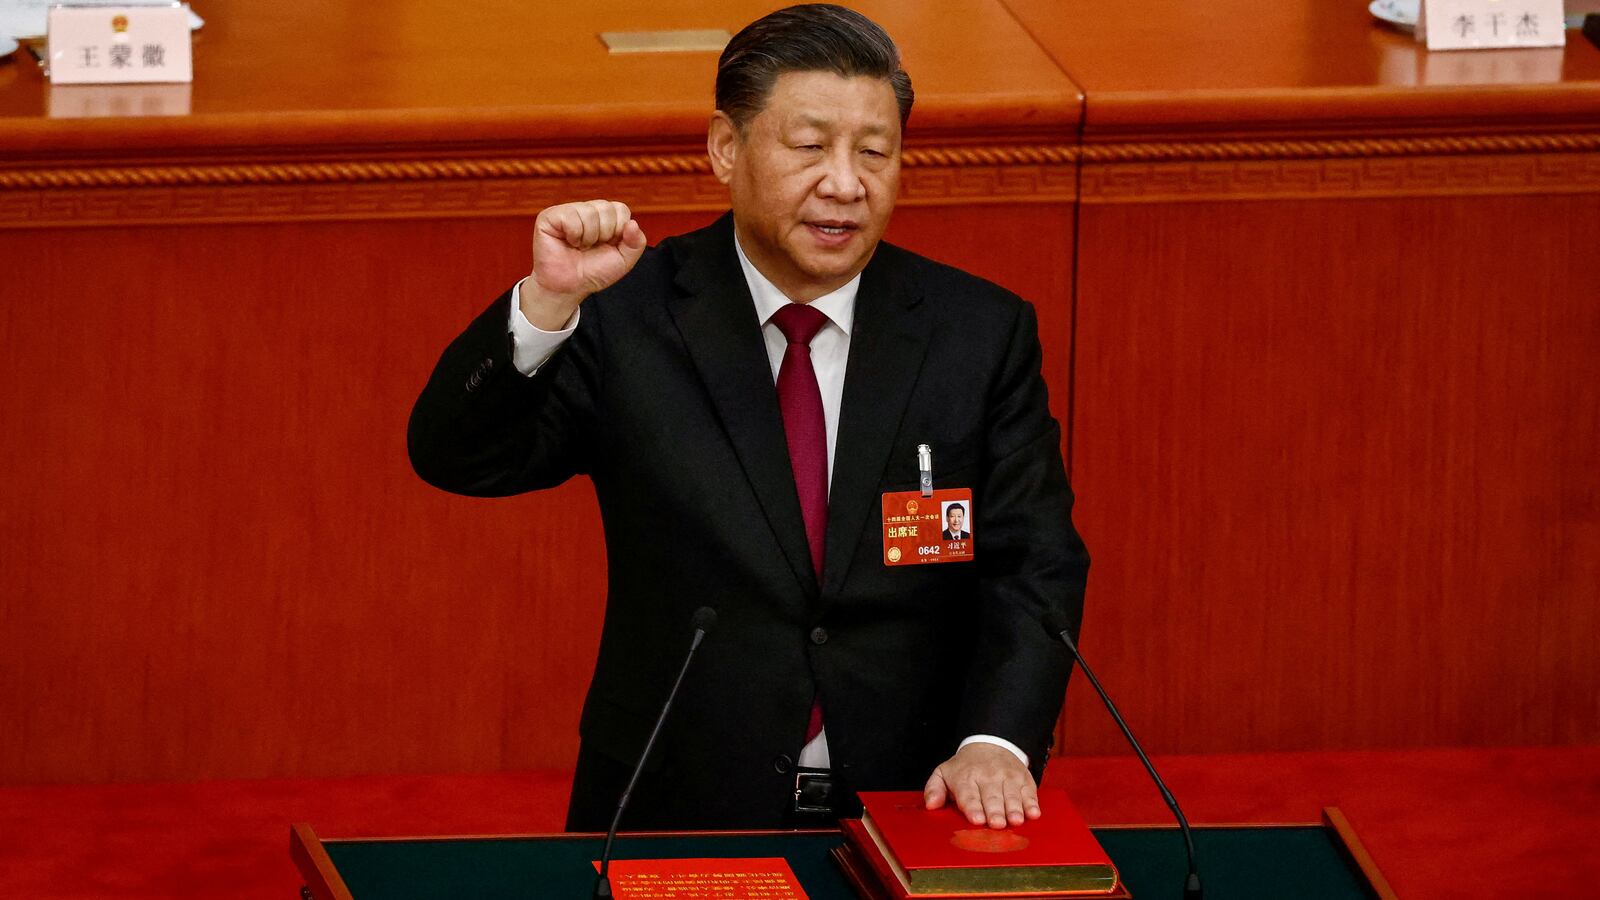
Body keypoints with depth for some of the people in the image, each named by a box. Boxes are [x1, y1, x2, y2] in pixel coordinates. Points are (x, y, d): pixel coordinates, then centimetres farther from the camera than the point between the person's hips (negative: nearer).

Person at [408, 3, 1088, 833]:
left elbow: (1034, 563, 2)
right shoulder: (627, 316, 0)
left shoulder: (984, 334, 5)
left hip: (911, 815, 2)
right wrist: (550, 299, -24)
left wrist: (996, 741, -16)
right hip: (675, 815, -2)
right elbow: (454, 456, -7)